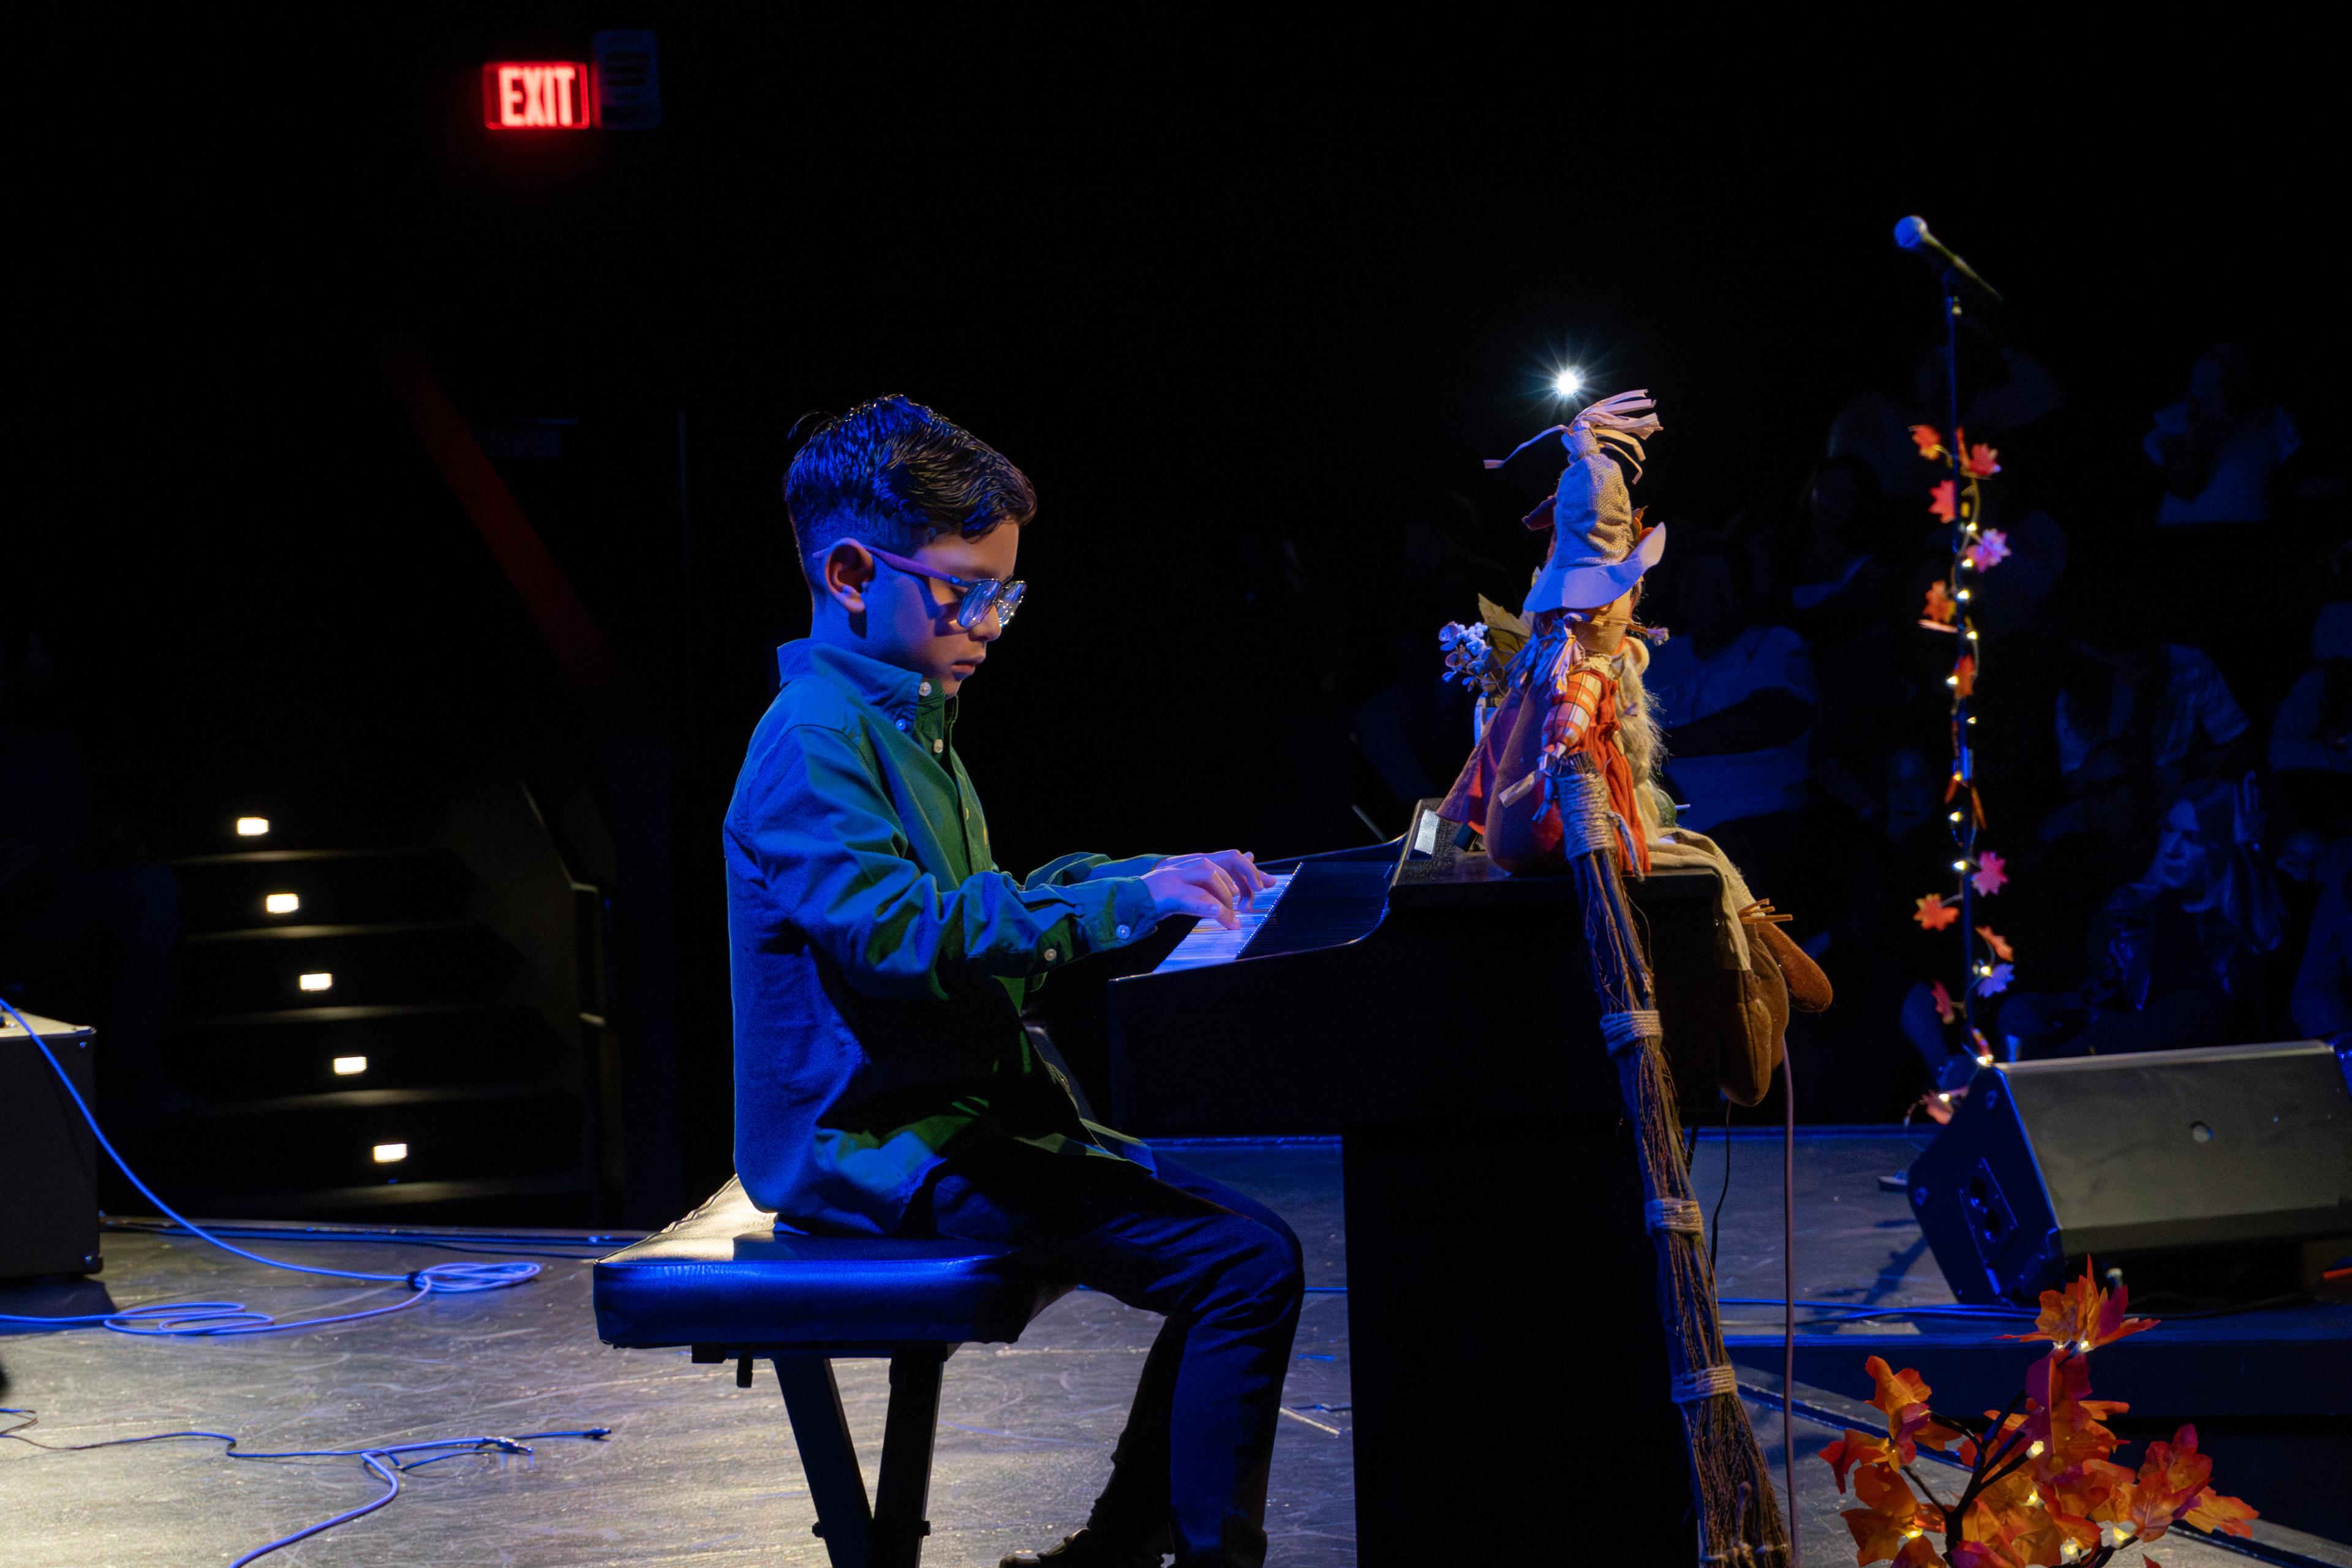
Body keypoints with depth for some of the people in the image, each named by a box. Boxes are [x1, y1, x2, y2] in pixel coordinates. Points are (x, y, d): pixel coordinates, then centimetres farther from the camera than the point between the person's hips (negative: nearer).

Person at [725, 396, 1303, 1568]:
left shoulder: (908, 723, 20)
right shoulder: (814, 738, -15)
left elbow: (986, 907, 31)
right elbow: (897, 933, -29)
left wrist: (1161, 874, 17)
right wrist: (1122, 902, -32)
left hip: (960, 1116, 11)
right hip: (888, 1151, -11)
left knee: (1235, 1235, 15)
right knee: (1250, 1262, -21)